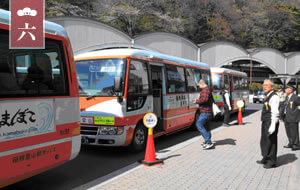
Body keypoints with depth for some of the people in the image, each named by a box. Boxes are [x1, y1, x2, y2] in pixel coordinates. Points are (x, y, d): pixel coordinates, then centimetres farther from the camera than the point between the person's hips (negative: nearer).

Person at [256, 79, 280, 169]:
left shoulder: (274, 97, -15)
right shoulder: (268, 96, 15)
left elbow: (275, 112, -22)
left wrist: (273, 125, -26)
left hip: (271, 122, -10)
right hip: (265, 122, 10)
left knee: (271, 141, 0)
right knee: (264, 141, 18)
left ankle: (272, 161, 12)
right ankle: (266, 158, 33)